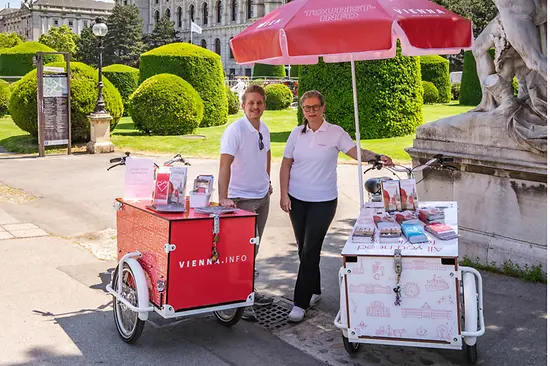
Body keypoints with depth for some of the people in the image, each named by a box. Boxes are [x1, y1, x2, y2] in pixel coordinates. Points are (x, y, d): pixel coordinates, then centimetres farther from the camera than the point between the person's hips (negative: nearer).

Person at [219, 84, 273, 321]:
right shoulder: (235, 130, -18)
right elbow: (225, 165, -28)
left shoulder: (264, 129, 5)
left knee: (253, 247, 17)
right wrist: (223, 198, -38)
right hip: (241, 199, -7)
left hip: (262, 196, 8)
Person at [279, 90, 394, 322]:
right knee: (304, 249, 10)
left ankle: (300, 303, -2)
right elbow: (286, 165, 7)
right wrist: (284, 194, -1)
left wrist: (377, 157, -31)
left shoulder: (335, 133, -3)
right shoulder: (297, 134, 4)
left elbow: (356, 152, -12)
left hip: (323, 201, -3)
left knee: (311, 251, -8)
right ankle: (314, 291, 28)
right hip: (297, 199, 4)